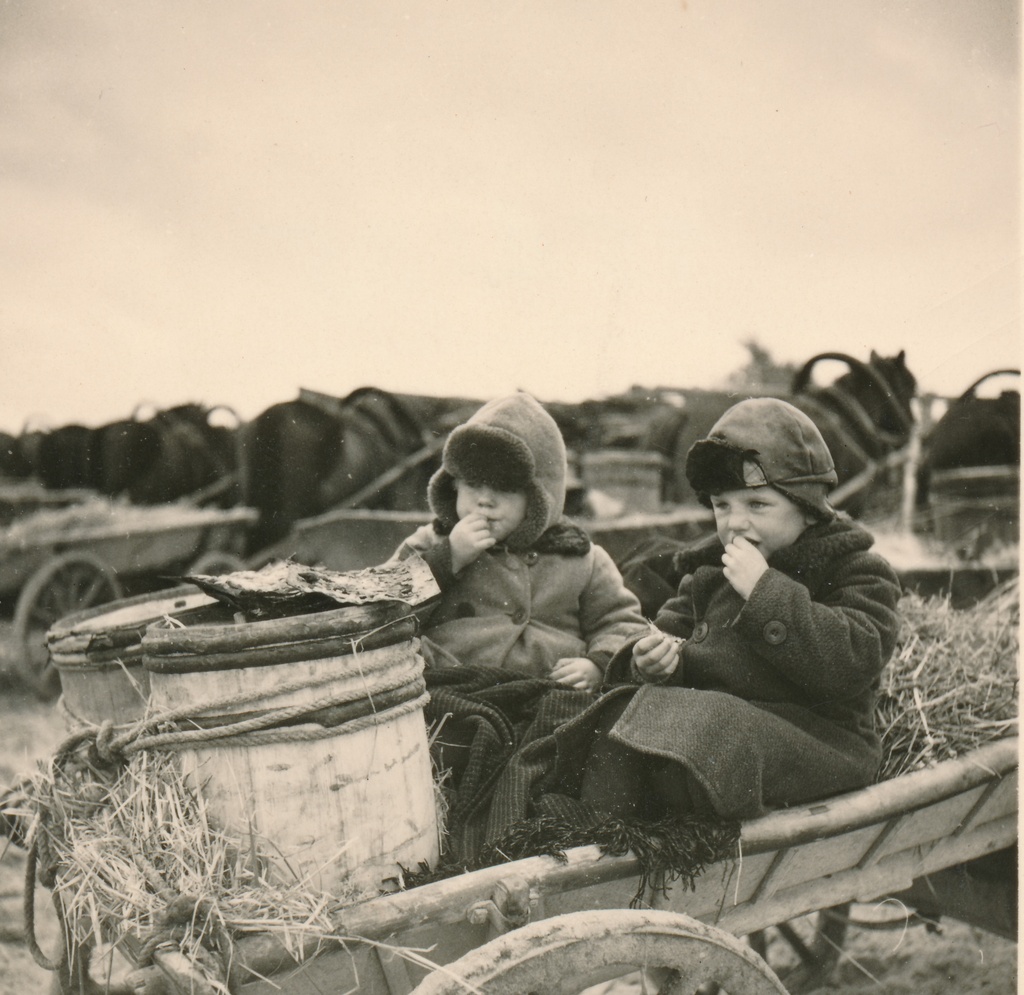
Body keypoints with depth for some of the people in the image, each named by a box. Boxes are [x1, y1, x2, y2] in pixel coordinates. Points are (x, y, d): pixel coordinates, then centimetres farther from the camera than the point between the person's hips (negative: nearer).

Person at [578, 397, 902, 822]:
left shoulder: (856, 572, -2)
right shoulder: (708, 568, 17)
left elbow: (852, 663, -19)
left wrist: (766, 592, -20)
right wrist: (655, 661, -4)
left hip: (809, 736, -6)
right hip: (711, 714, 6)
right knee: (617, 720, -21)